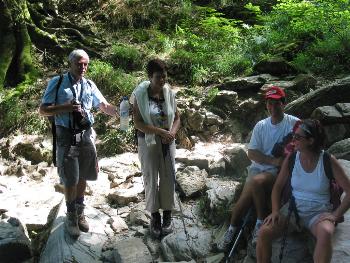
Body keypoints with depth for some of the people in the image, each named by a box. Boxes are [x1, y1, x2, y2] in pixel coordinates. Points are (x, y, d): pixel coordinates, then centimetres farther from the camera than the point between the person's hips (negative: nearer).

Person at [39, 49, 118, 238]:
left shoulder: (89, 85, 7)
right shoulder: (57, 83, -4)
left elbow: (105, 106, 4)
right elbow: (43, 110, -5)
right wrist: (65, 108, -21)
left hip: (86, 135, 4)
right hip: (67, 137, -3)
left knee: (82, 176, 14)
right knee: (70, 179, 2)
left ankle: (80, 212, 32)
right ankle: (71, 216, 21)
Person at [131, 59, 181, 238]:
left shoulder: (169, 93, 0)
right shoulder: (140, 94, -10)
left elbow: (177, 118, 7)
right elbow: (138, 123, -15)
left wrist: (172, 132, -14)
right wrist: (160, 131, -23)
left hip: (168, 142, 3)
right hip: (148, 142, -3)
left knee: (168, 178, 7)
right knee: (151, 178, 5)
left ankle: (167, 214, 25)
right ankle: (155, 216, 21)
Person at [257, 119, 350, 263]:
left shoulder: (328, 161, -10)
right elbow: (278, 186, 5)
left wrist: (335, 215, -15)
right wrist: (275, 211, -9)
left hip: (319, 212, -2)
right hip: (293, 208, 3)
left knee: (325, 234, -38)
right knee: (264, 232, -22)